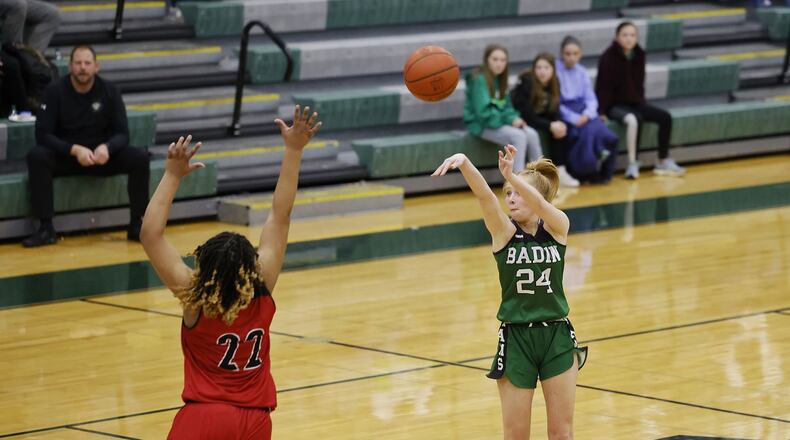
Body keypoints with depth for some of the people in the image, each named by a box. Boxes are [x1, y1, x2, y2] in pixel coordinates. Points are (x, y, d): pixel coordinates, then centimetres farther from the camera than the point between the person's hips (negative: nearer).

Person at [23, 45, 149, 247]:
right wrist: (75, 150, -28)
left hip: (102, 156, 1)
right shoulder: (55, 91, -8)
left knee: (140, 158, -23)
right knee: (36, 157, -32)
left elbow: (122, 134, -4)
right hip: (65, 156, -1)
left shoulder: (108, 91, -3)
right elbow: (43, 135, -12)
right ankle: (46, 229, -29)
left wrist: (107, 148, -28)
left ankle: (136, 225, -12)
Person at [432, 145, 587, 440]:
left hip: (557, 337, 0)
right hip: (516, 339, 0)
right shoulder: (504, 231, -4)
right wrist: (463, 163, -42)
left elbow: (539, 205, -26)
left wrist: (511, 176, -45)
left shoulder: (558, 226, -4)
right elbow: (484, 195, -23)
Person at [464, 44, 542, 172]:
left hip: (498, 122, 8)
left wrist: (514, 119, -7)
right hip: (481, 125, -8)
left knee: (532, 134, -12)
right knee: (519, 136, -27)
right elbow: (483, 112, -21)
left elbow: (506, 106, 14)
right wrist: (509, 120, -18)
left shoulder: (499, 79, 10)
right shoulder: (479, 80, -16)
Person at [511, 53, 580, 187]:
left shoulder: (554, 83, -6)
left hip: (538, 117, 7)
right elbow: (527, 115, -27)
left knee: (561, 130, -17)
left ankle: (560, 171, -17)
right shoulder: (527, 83, -25)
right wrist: (550, 126, -31)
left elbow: (554, 111, -3)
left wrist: (558, 124, -25)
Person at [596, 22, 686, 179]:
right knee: (632, 119, -36)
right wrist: (602, 111, -17)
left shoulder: (639, 55, 3)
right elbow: (603, 87, -13)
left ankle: (664, 161, 0)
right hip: (615, 105, -6)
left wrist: (641, 101, 5)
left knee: (665, 117, -10)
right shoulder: (608, 58, -14)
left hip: (635, 102, 6)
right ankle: (632, 164, -30)